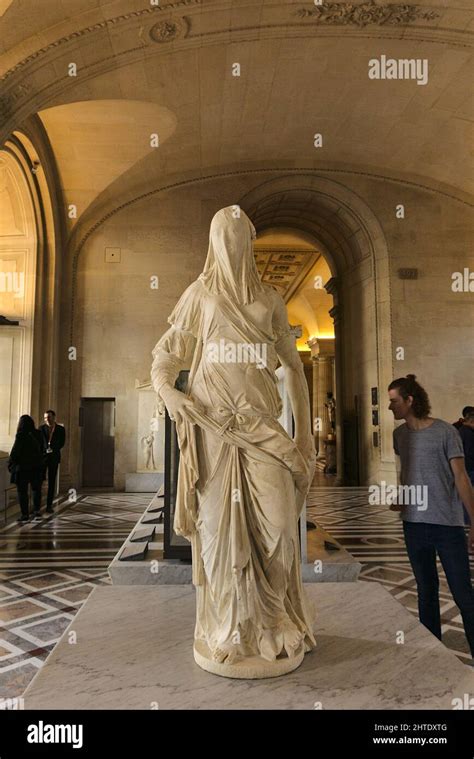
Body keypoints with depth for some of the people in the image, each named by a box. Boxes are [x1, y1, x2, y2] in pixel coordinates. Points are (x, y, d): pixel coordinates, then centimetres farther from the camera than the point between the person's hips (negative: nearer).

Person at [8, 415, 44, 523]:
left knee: (22, 491, 6)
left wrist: (10, 464, 2)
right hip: (37, 466, 5)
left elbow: (15, 451, -11)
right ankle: (37, 511, 14)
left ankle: (25, 515, 7)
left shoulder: (21, 436, -15)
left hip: (23, 467, -4)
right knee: (36, 489, 18)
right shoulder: (38, 434, 0)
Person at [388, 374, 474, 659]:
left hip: (448, 524, -4)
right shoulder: (400, 434, 5)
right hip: (414, 524, 5)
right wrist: (401, 499, 14)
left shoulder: (445, 432, -9)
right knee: (427, 591, 14)